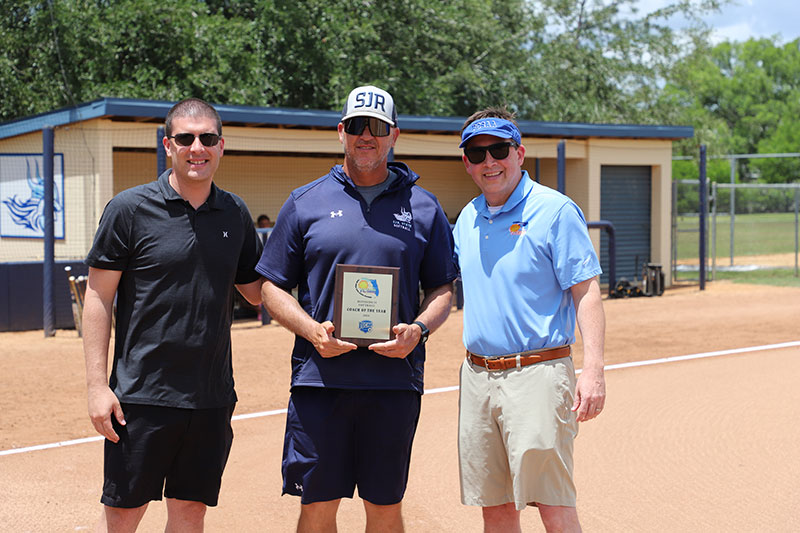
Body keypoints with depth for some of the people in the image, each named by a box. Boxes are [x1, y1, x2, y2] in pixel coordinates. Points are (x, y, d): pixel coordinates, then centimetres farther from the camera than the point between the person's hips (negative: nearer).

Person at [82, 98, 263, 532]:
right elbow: (98, 297, -4)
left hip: (213, 398, 4)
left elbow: (257, 291, 17)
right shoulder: (130, 209, -4)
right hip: (142, 395, -4)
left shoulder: (235, 214, 9)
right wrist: (97, 384, -10)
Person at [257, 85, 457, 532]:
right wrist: (313, 330, -11)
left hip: (396, 381, 1)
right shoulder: (305, 203, 7)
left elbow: (443, 289, 12)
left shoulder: (423, 207, 9)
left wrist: (418, 329, -9)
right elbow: (272, 287, 7)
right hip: (320, 377, 0)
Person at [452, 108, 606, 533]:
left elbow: (586, 292, -9)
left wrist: (593, 370, -19)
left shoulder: (555, 211, -5)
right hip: (477, 375, 6)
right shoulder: (467, 219, 13)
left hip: (536, 372, -6)